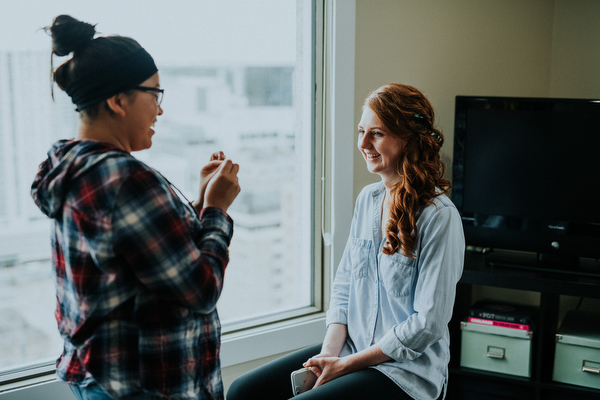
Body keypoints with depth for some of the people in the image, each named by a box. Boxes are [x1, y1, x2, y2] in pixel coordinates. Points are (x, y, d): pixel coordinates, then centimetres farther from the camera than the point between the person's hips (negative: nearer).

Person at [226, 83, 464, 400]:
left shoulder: (439, 217, -16)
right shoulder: (367, 199, 7)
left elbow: (429, 323, -17)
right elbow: (344, 282, 10)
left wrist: (347, 365, -14)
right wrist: (330, 352, -4)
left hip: (407, 371, -7)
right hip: (352, 350, 7)